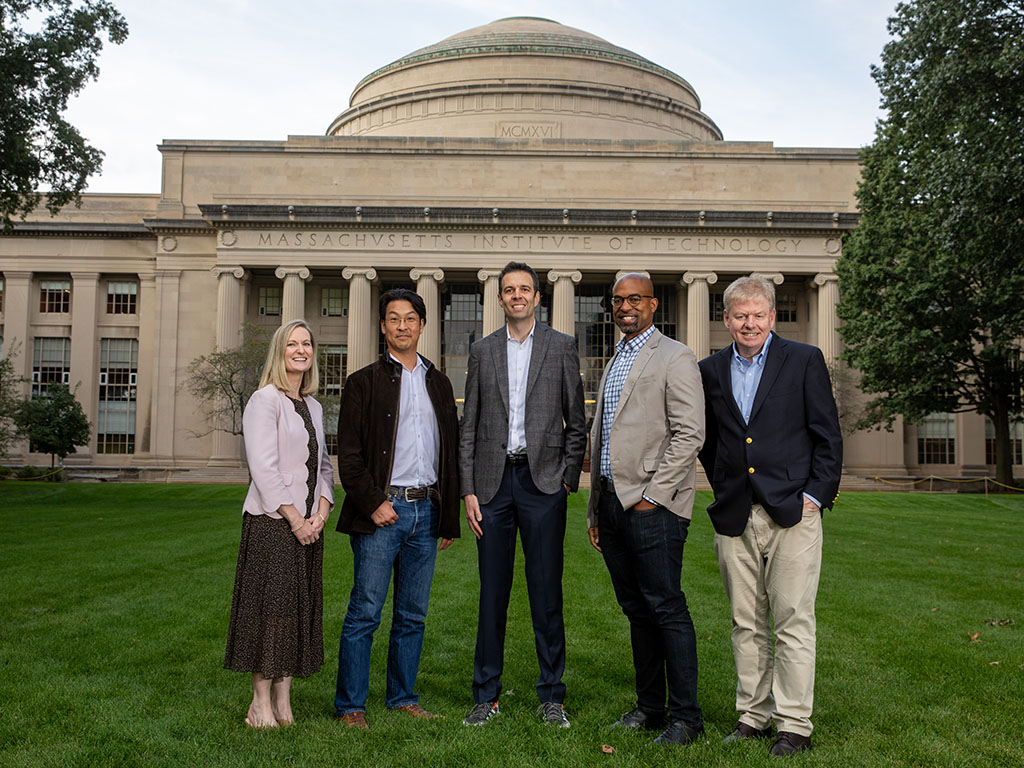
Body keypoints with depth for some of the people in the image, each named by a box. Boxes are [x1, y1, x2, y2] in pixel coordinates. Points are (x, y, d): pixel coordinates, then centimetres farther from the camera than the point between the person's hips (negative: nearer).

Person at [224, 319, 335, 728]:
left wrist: (321, 511, 0)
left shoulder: (313, 406, 16)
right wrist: (294, 518, -14)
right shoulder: (265, 399, -6)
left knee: (301, 608, 8)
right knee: (269, 606, -4)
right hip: (271, 522, -7)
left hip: (308, 524, 7)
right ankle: (261, 704, 7)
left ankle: (283, 700, 17)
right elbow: (263, 466, -14)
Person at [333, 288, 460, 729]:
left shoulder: (439, 383, 15)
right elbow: (349, 455, -4)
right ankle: (350, 705, 10)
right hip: (382, 511, -4)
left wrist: (449, 517, 11)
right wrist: (373, 504, -13)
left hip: (426, 510, 4)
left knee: (413, 615, 11)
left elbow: (450, 453, 15)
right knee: (365, 613, -2)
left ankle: (403, 697, 23)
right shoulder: (364, 382, 2)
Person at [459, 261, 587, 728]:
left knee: (547, 592, 2)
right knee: (492, 593, 6)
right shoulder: (482, 351, 10)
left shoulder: (561, 347, 6)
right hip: (494, 482, 2)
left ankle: (551, 696, 15)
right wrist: (468, 490, 1)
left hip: (543, 481, -1)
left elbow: (576, 422, 6)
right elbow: (469, 426, 8)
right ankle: (486, 694, 18)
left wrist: (569, 478, -4)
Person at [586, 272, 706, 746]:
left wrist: (653, 494, -16)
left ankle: (686, 717, 7)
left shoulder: (675, 358, -4)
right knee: (636, 609, 12)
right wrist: (596, 510, 19)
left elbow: (689, 434, -12)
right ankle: (650, 707, 23)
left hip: (652, 506, -7)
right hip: (611, 500, 8)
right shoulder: (614, 362, 21)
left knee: (666, 609, -4)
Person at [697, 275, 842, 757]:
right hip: (735, 518, 4)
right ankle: (754, 715, 23)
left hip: (791, 513, -3)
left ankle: (794, 725, 11)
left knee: (794, 623, 0)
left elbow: (828, 436, 1)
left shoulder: (804, 361, 2)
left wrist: (816, 495, -6)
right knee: (746, 625, 11)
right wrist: (724, 492, 12)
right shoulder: (710, 371, 11)